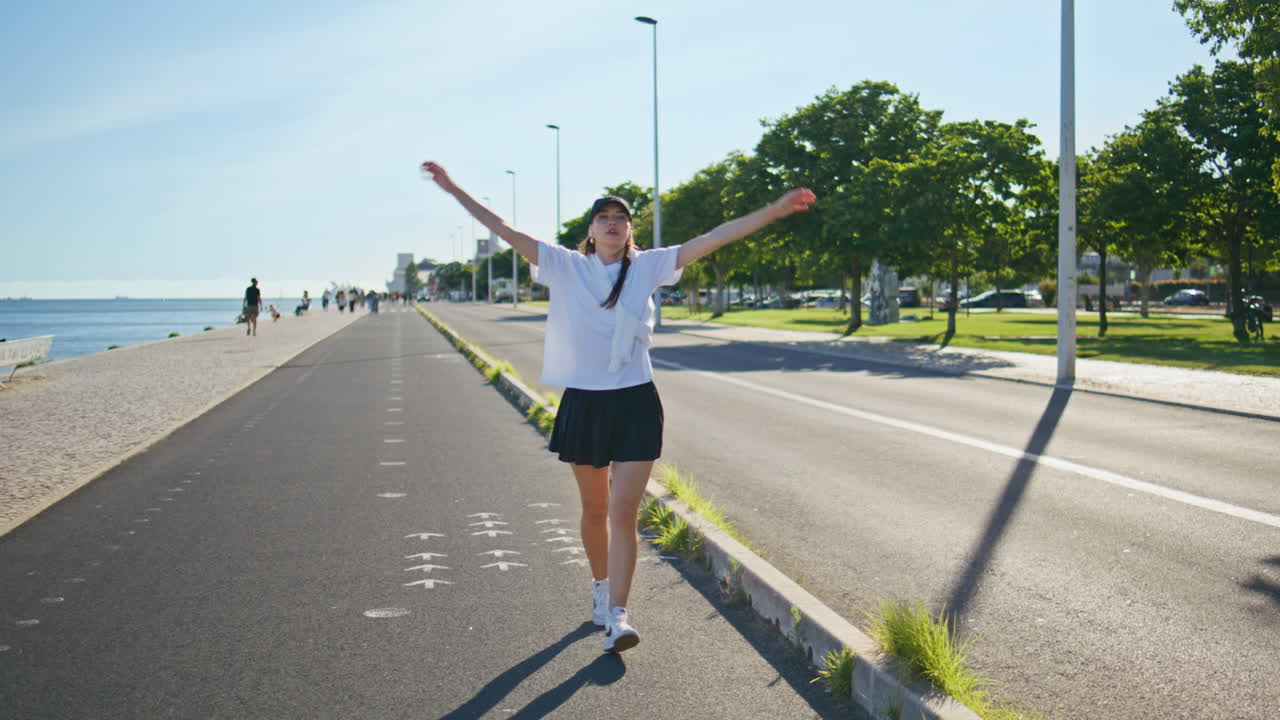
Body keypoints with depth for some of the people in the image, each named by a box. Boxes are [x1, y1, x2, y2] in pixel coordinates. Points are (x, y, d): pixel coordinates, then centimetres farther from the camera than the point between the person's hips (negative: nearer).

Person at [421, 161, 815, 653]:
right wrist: (455, 191, -2)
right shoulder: (565, 266, 2)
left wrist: (773, 211, -6)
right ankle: (600, 587, 38)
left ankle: (617, 617, -6)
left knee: (624, 513, -7)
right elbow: (505, 231, 0)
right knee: (594, 510, 15)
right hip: (583, 403, 1)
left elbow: (712, 239, -2)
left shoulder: (648, 266, 2)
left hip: (635, 403, -1)